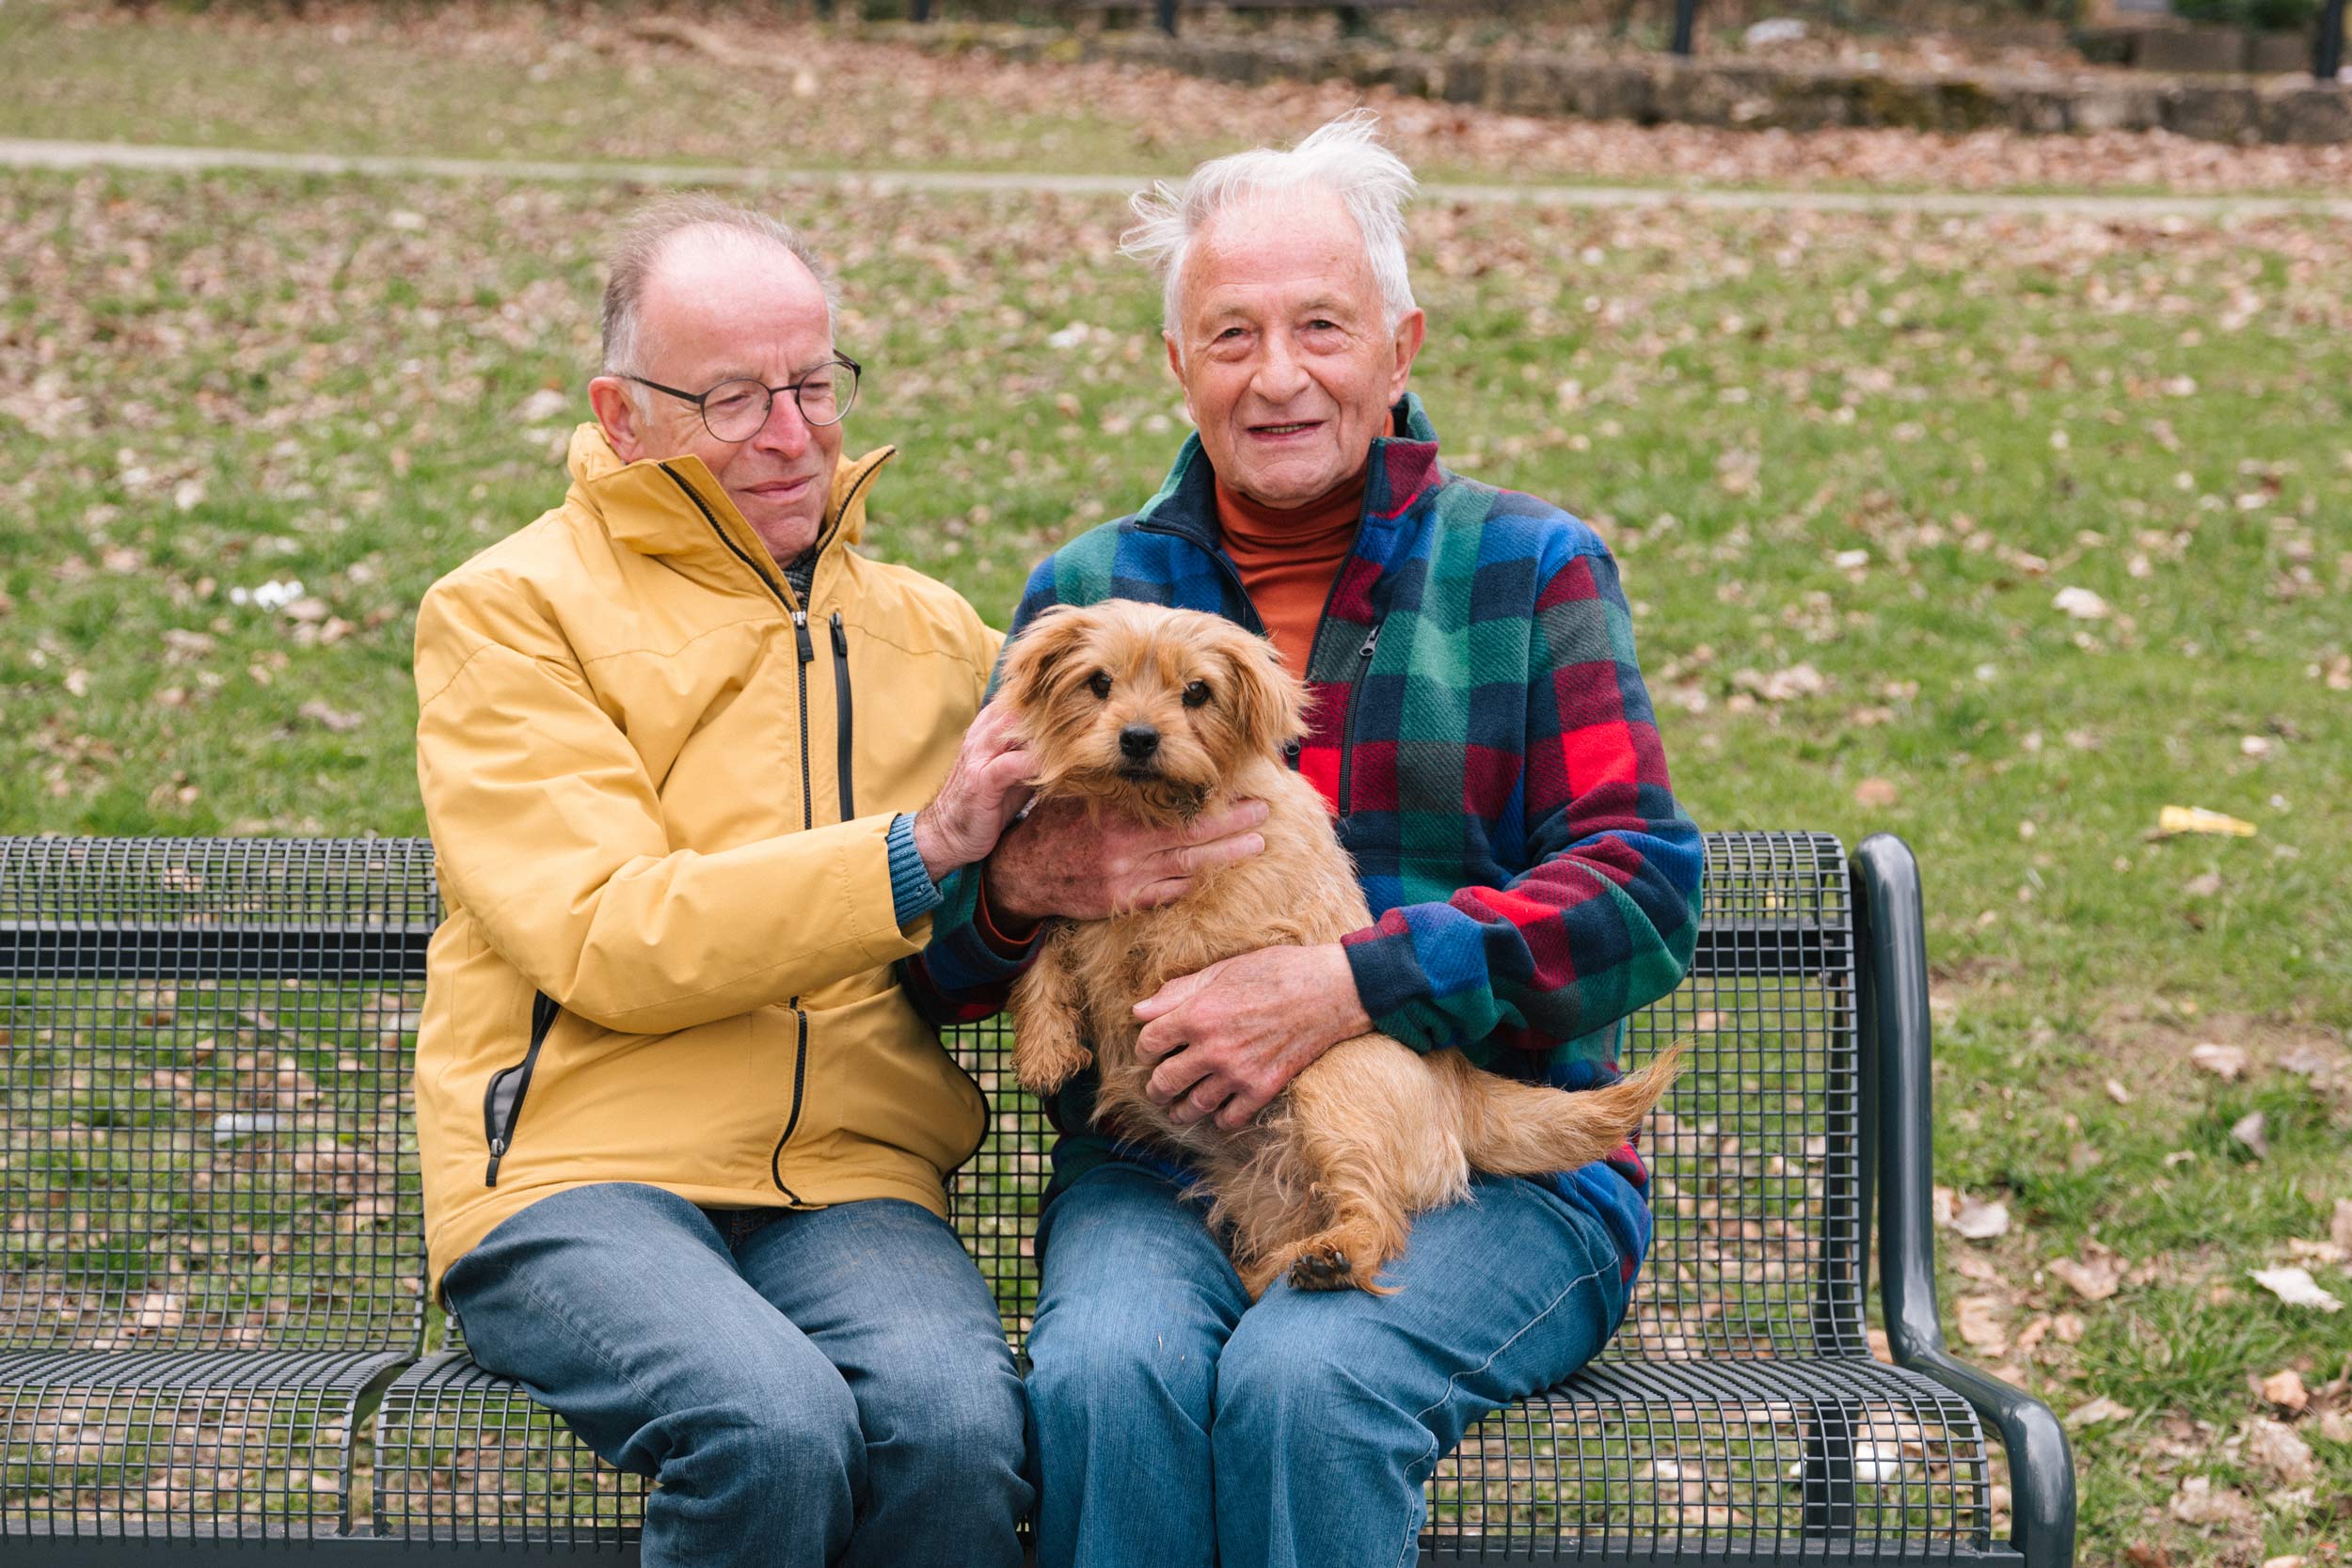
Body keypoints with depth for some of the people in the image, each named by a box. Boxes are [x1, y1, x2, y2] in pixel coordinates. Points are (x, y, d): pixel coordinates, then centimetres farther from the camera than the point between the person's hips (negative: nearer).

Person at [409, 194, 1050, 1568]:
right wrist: (915, 851, -16)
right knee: (776, 1424, -32)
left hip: (852, 1180, 3)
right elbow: (612, 941, -9)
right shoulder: (508, 612, 5)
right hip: (577, 1175, -3)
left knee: (959, 1419, -30)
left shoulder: (930, 632, 20)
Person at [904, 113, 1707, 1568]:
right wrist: (1014, 890, -11)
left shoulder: (1531, 569, 8)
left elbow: (1646, 893, -5)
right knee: (1106, 1372, -31)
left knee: (1300, 1380, -33)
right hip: (1160, 1165, 2)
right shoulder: (1089, 592, 15)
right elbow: (937, 962, 15)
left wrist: (1350, 985, -18)